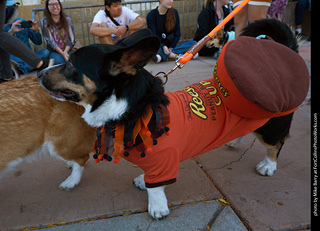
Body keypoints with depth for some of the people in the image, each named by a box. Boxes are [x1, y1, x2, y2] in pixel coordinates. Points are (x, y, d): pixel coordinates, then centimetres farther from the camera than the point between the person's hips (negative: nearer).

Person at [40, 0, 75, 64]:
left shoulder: (68, 20, 11)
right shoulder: (44, 21, 4)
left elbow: (71, 39, 3)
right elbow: (50, 40, -5)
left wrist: (65, 52, -15)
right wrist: (62, 53, -19)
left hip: (68, 50, 2)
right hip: (54, 51, -1)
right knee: (59, 60, -35)